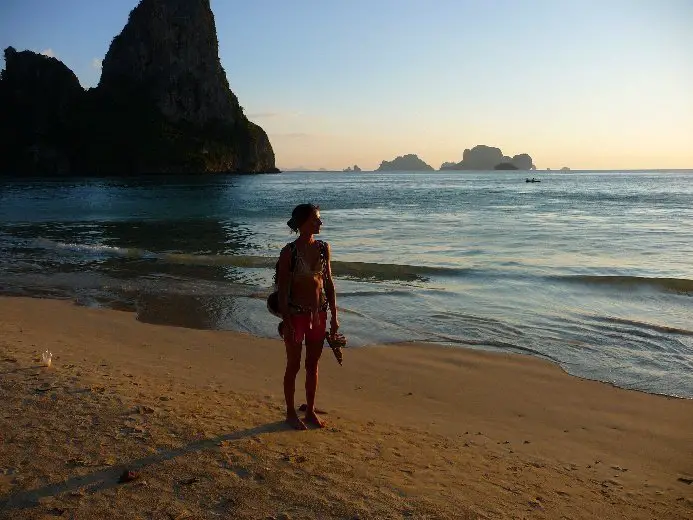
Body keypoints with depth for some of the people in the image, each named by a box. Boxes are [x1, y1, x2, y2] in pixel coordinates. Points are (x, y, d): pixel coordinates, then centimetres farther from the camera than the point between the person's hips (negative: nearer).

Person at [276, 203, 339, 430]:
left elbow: (329, 283, 7)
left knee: (313, 365, 15)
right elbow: (283, 289, -11)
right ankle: (291, 413, 24)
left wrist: (334, 316, 6)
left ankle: (310, 411, 29)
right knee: (293, 365, 9)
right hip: (296, 314, -5)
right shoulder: (289, 251, -12)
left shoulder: (323, 248, 2)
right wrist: (286, 322, -14)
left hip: (318, 314, 5)